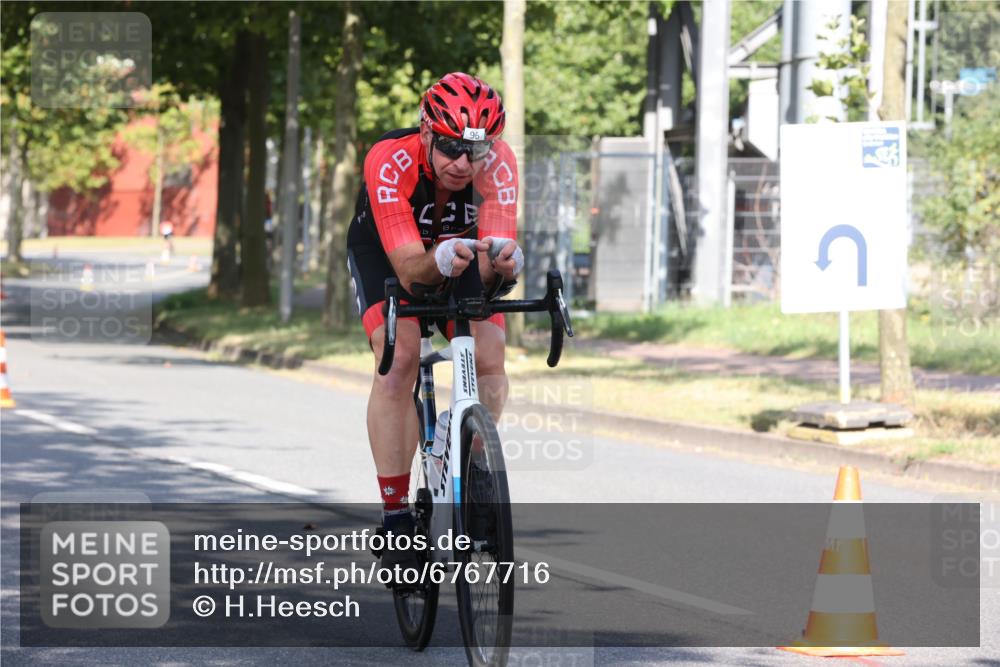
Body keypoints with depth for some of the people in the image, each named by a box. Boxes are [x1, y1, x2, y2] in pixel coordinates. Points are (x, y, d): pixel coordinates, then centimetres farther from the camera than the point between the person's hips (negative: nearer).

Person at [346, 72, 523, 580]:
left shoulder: (498, 162, -31)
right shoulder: (390, 160, -38)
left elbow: (492, 259, -38)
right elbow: (408, 270, -43)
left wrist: (503, 263, -60)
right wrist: (438, 262, -64)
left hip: (459, 245, 3)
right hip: (384, 250, -3)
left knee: (489, 357, -17)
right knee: (400, 357, -25)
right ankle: (395, 515, -23)